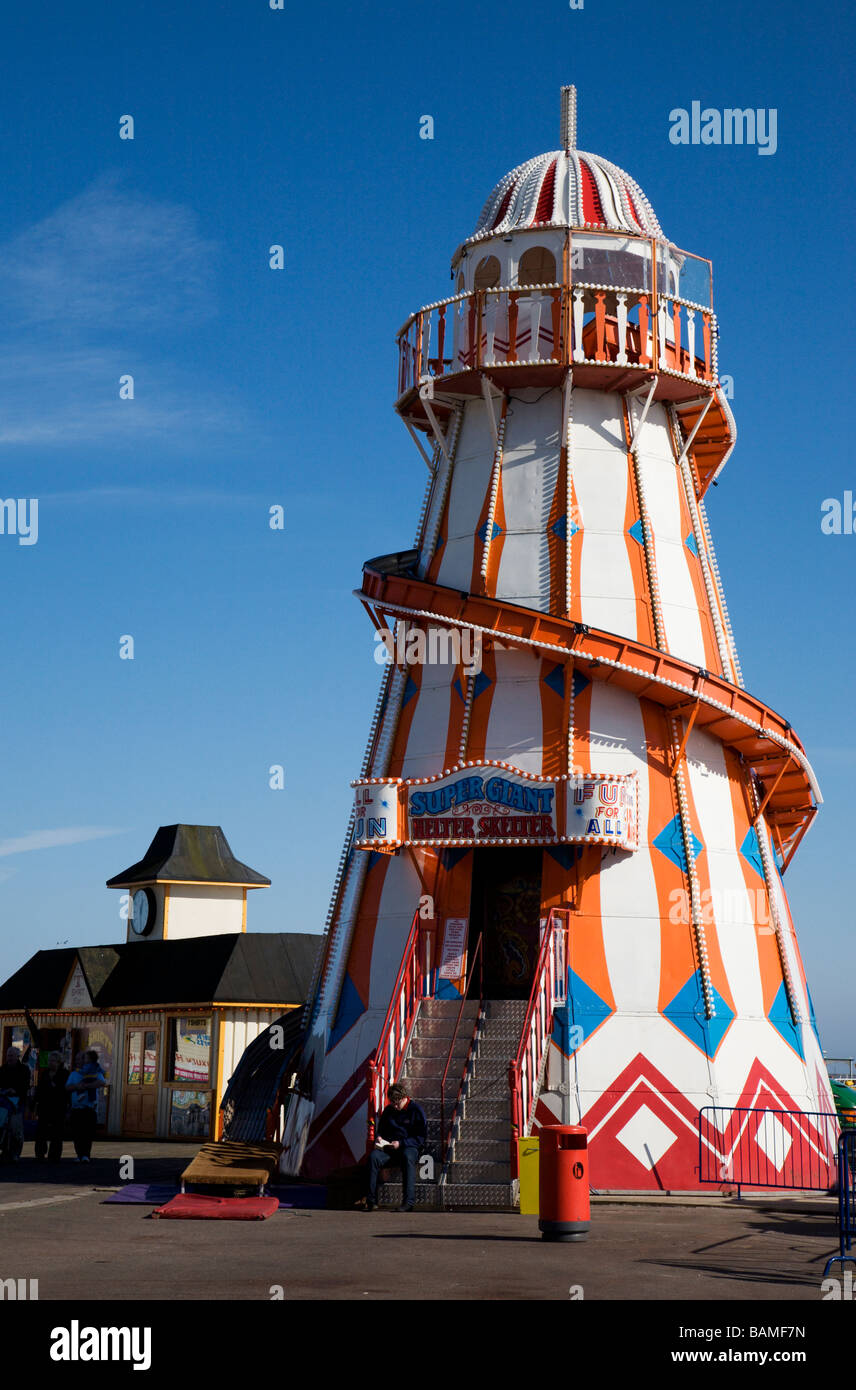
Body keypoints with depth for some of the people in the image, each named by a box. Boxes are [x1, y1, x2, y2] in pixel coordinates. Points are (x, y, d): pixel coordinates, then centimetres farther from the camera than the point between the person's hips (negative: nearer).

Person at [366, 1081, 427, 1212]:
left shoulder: (416, 1110, -1)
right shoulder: (389, 1110, 15)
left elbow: (422, 1137, -4)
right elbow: (381, 1129, 29)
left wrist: (401, 1143, -14)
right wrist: (378, 1137, 4)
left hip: (410, 1147, -4)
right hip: (389, 1147, 4)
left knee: (407, 1157, -41)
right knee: (374, 1156, -29)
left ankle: (409, 1201, -43)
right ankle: (371, 1200, -30)